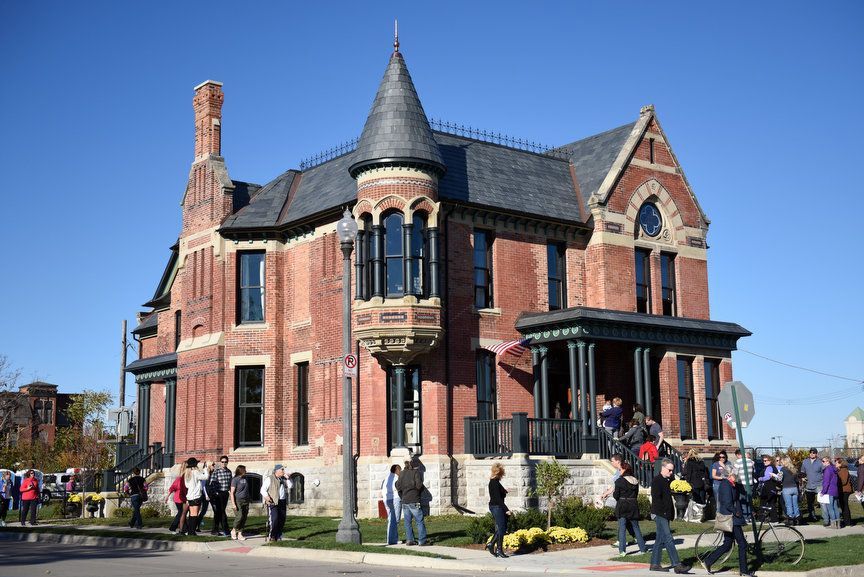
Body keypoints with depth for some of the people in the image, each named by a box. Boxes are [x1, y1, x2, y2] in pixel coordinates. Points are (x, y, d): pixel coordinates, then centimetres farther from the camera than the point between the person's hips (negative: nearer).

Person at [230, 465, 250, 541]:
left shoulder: (245, 479, 13)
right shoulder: (235, 480, -6)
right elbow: (232, 493, -9)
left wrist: (249, 499, 18)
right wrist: (234, 504, -14)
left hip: (245, 501, 6)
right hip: (238, 501, -6)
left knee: (244, 518, 3)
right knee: (239, 516, -14)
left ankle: (240, 534, 10)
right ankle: (234, 530, 9)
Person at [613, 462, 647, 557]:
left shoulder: (619, 481, -11)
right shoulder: (635, 481, 5)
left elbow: (616, 496, -10)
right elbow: (636, 494, 11)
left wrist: (613, 494, 11)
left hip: (622, 506, -4)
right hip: (633, 505, 4)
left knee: (622, 528, 1)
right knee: (635, 527, 15)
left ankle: (622, 550, -3)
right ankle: (643, 548, 19)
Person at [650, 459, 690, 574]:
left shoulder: (669, 481, 17)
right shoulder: (656, 481, -9)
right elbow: (656, 498, -15)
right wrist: (662, 512, -19)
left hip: (666, 514, 9)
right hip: (660, 514, -9)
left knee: (660, 540, 12)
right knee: (668, 540, -12)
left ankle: (654, 564, 17)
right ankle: (677, 565, -16)